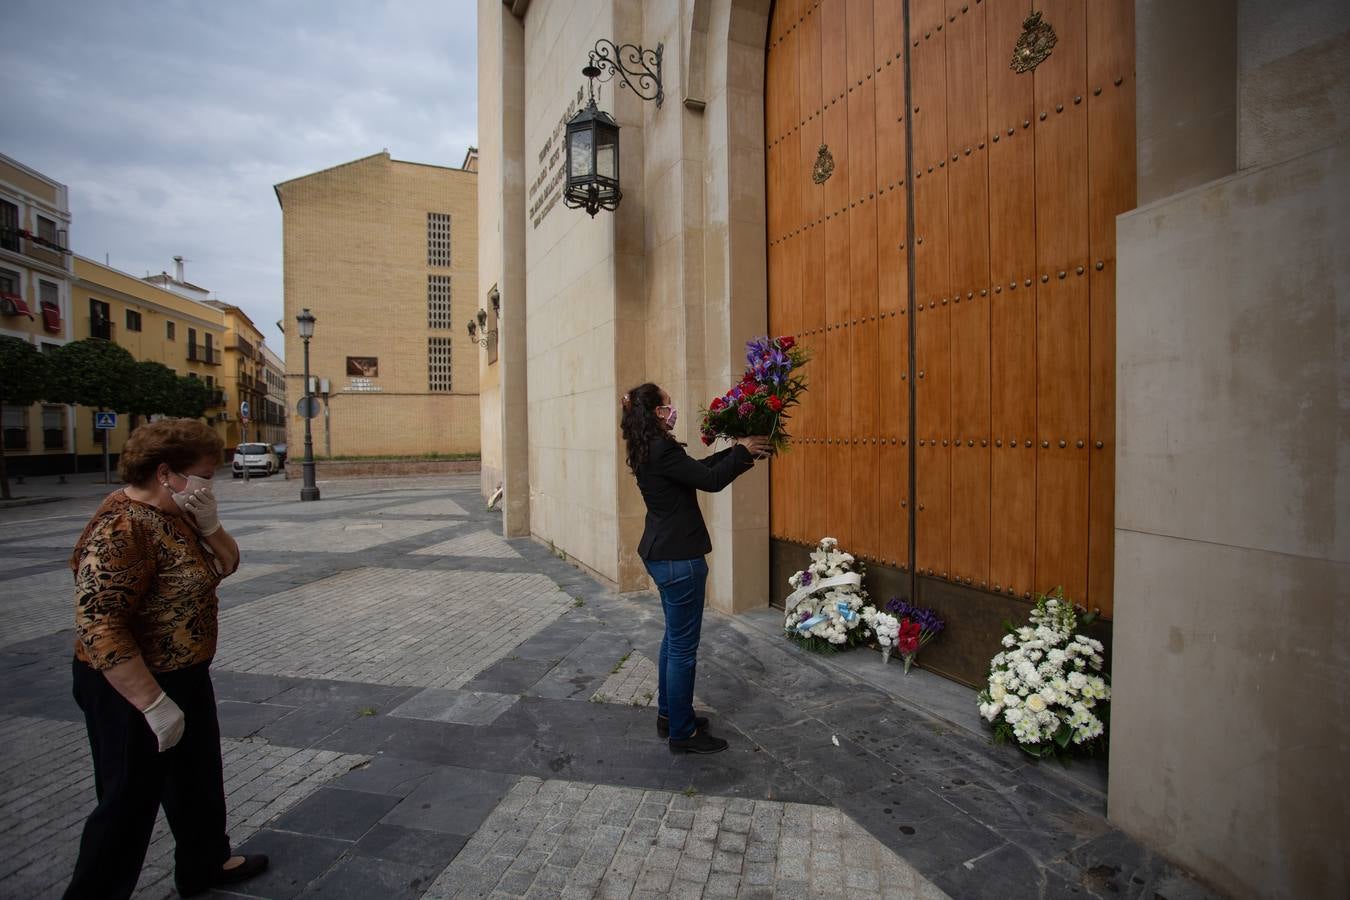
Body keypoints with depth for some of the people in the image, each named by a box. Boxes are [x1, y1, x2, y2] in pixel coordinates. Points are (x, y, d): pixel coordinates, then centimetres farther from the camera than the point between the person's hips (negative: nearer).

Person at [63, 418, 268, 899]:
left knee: (198, 777, 24)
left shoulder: (175, 515, 2)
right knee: (130, 799, 7)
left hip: (184, 677, 10)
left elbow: (226, 563, 8)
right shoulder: (123, 528, -26)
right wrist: (154, 704, -27)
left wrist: (208, 522, -12)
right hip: (131, 689, -10)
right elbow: (97, 627, -30)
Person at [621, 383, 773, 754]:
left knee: (674, 637, 21)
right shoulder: (663, 450, -22)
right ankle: (682, 732, 17)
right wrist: (742, 450, -7)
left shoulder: (648, 449, 8)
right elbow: (711, 480, -21)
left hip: (661, 553, 10)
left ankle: (669, 714, 35)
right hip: (678, 557, -10)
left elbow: (700, 466, 14)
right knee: (683, 646, 2)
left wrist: (737, 451, 11)